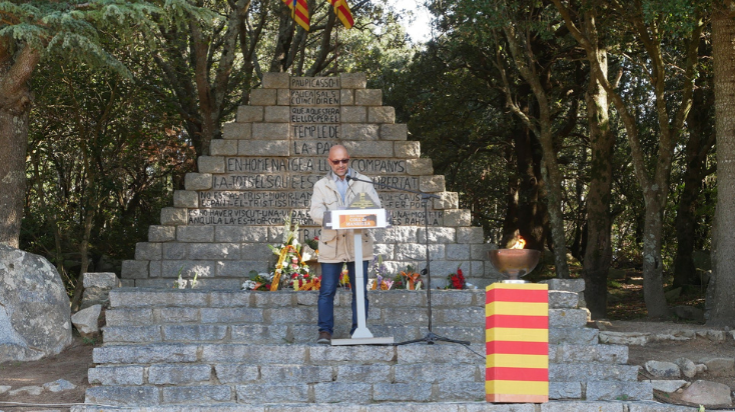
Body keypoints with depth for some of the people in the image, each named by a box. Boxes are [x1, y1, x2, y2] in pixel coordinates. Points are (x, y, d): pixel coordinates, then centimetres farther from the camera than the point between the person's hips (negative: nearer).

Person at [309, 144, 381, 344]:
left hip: (359, 244, 0)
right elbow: (315, 212, -3)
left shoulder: (363, 182, 11)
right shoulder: (321, 185, 11)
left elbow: (376, 207, 1)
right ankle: (325, 331, 0)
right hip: (332, 245, 0)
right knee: (327, 291, -4)